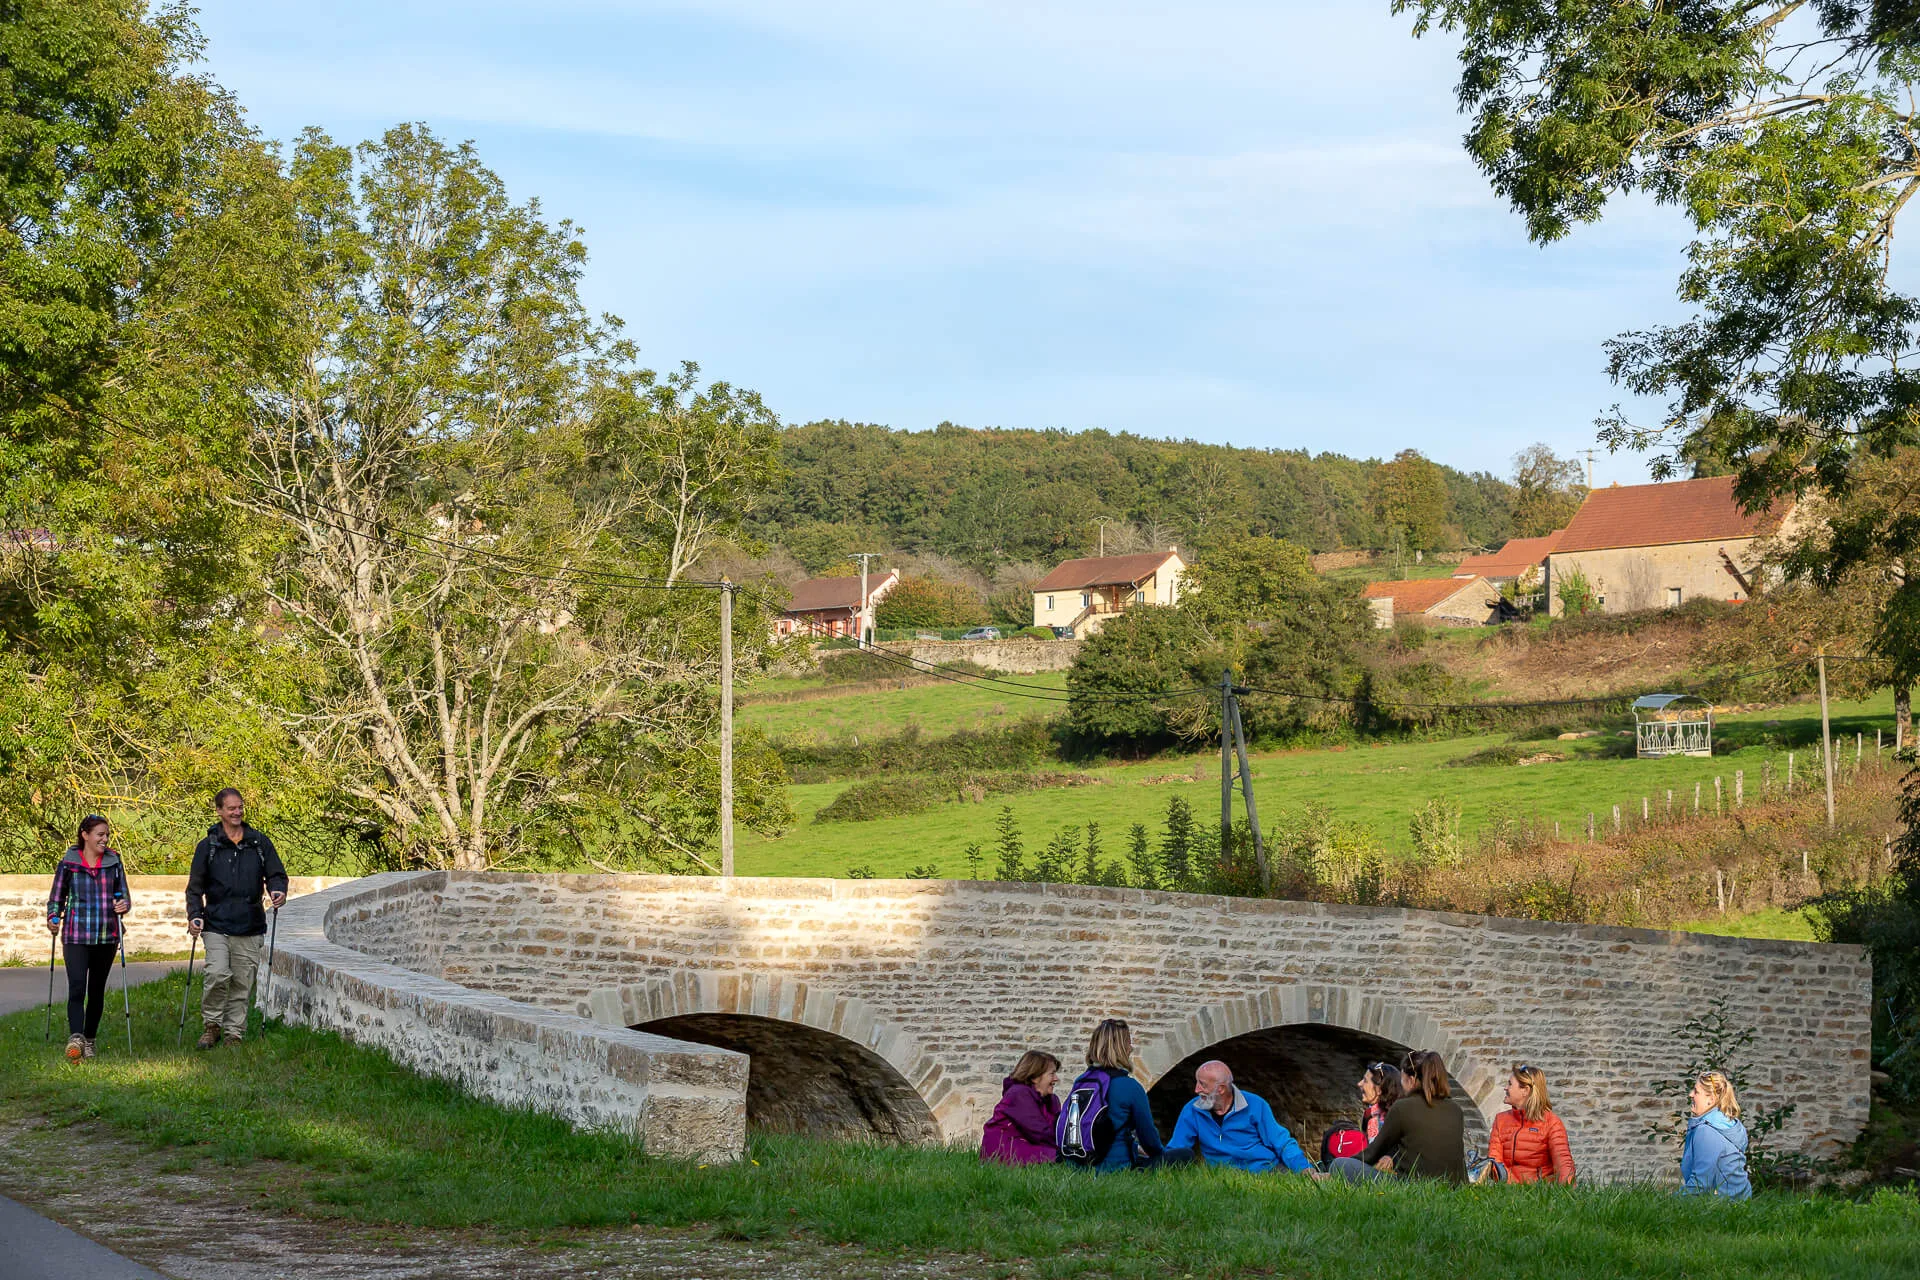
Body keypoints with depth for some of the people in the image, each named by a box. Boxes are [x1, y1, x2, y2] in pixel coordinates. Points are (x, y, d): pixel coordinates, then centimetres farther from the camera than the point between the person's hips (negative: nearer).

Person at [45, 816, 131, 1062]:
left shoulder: (114, 862, 7)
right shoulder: (68, 863, 2)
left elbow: (124, 895, 11)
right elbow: (57, 896, 11)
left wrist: (124, 905, -12)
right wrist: (53, 917, -6)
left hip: (106, 937, 3)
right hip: (75, 936, -2)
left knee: (97, 990, 10)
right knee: (76, 986, -18)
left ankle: (89, 1040, 22)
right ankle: (75, 1038, -29)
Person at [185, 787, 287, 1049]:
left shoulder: (259, 842, 10)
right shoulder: (208, 846, 6)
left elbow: (276, 874, 12)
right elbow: (195, 887, 7)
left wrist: (277, 890, -11)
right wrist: (194, 915, -8)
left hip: (249, 928, 2)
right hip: (216, 925, -2)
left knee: (242, 982, 3)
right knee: (218, 974, -18)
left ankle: (234, 1033, 14)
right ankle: (211, 1025, 1)